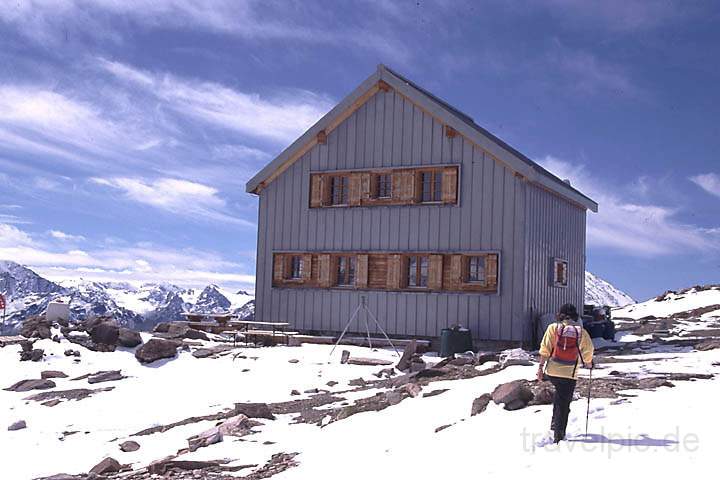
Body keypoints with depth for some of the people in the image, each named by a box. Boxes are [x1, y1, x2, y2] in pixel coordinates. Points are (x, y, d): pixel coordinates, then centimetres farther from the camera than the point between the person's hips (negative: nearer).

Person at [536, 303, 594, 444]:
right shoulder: (581, 332, -1)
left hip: (552, 371, 2)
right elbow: (588, 350, 4)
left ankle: (555, 422, 23)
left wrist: (541, 366, -2)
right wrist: (588, 363, 24)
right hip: (570, 374, -2)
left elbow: (545, 349, -5)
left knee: (559, 393, 28)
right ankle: (558, 434, 5)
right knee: (564, 404, 6)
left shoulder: (553, 328, 0)